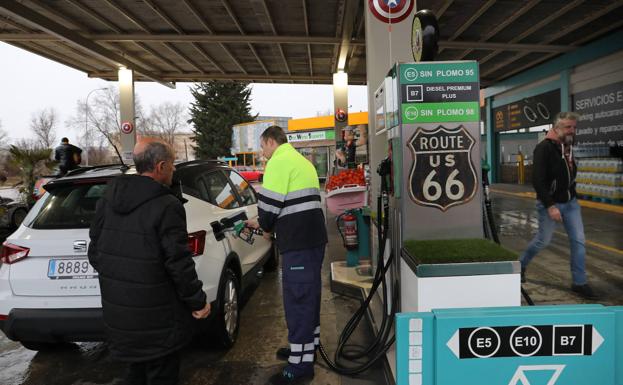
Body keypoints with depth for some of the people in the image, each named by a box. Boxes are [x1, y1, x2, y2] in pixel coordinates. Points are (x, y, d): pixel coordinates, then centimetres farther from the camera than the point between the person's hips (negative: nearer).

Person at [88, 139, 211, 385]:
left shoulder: (109, 199, 4)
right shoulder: (166, 206, -19)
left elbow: (94, 251, 11)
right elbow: (178, 263, -19)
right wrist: (198, 301, -8)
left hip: (117, 311, 7)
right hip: (155, 316, -7)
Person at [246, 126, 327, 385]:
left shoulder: (278, 161, -9)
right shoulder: (301, 161, 22)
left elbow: (269, 203, -14)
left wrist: (265, 226, 7)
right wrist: (264, 223, 24)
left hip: (298, 242, -10)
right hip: (314, 237, 10)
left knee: (297, 299, -4)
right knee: (308, 296, 19)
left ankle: (301, 364, 4)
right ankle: (308, 346, 33)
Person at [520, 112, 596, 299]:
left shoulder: (568, 146, 7)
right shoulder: (544, 148, -17)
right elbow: (538, 181, -23)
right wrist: (550, 206, -24)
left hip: (571, 203, 7)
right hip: (550, 204, -7)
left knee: (578, 241, 2)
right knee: (543, 240, 5)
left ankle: (579, 282, 11)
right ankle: (521, 265, 30)